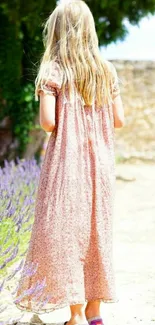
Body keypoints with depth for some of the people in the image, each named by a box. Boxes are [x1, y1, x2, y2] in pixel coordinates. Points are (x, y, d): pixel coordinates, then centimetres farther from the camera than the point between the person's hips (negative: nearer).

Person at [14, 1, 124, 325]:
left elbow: (48, 122, -15)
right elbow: (119, 120, 4)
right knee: (96, 231, 13)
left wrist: (66, 123, 6)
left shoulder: (53, 71, -9)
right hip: (99, 163, 4)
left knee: (65, 234, 4)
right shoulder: (106, 70, 4)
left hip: (66, 164, -4)